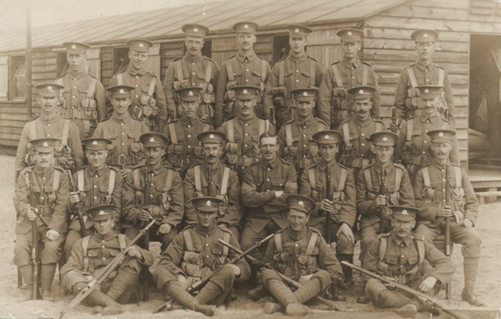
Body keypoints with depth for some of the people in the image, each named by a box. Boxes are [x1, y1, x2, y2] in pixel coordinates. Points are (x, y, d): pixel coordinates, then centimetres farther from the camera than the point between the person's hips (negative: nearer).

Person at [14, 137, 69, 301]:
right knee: (20, 248, -24)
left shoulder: (61, 176, 1)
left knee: (52, 247, -28)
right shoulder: (25, 175, 5)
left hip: (52, 223, -2)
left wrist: (54, 228, -17)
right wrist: (27, 211, -27)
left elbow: (61, 206, -5)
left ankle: (46, 290, -14)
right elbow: (19, 200, -3)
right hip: (28, 222, 2)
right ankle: (29, 289, -10)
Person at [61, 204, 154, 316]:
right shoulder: (82, 244, 19)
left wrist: (137, 253, -15)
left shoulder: (123, 241, 19)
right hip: (92, 291, 0)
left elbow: (149, 259, 10)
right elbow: (67, 269, 8)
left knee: (134, 262, -20)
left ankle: (102, 304, -32)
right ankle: (112, 305, -47)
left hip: (119, 291, 0)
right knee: (70, 277, -27)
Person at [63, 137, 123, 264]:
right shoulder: (77, 177, 13)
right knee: (70, 245, -27)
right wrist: (73, 204, -8)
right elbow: (71, 211, 16)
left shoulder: (116, 176, 7)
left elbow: (118, 208, 4)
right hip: (82, 222, 1)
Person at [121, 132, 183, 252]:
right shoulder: (133, 176, 9)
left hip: (163, 223, 0)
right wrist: (138, 215, -18)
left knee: (172, 239, -31)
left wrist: (168, 223, -17)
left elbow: (178, 207, 3)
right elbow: (127, 206, 4)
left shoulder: (173, 176, 9)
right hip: (137, 224, 0)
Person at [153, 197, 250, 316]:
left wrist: (238, 270, -12)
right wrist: (179, 276, -17)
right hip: (186, 290, 0)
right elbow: (166, 261, 4)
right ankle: (197, 306, -49)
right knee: (160, 271, -24)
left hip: (214, 292, 0)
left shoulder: (227, 237, 16)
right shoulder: (185, 236, 14)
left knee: (228, 271, -29)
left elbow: (245, 269, 14)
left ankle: (180, 305, -35)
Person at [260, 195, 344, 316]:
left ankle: (279, 306, -46)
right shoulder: (277, 240, 6)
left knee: (324, 276, -29)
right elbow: (267, 267, 12)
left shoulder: (316, 239, 4)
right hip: (283, 288, 1)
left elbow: (335, 271, 0)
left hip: (309, 288, 0)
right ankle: (293, 305, -54)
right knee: (267, 273, -25)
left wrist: (311, 278, -13)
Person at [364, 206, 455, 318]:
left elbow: (448, 265, -3)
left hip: (413, 291, 2)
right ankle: (424, 305, -30)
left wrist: (432, 278, -23)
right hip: (389, 292, -1)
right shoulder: (380, 243, 1)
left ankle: (413, 305, -39)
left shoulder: (421, 245, 5)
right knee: (372, 285, -33)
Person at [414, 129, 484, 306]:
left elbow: (472, 202, 12)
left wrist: (469, 219, -8)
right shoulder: (423, 174, 8)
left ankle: (469, 290, -19)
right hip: (430, 222, -1)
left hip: (456, 221, 1)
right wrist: (436, 211, -13)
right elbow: (416, 203, 3)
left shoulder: (460, 172, 13)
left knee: (473, 238, -29)